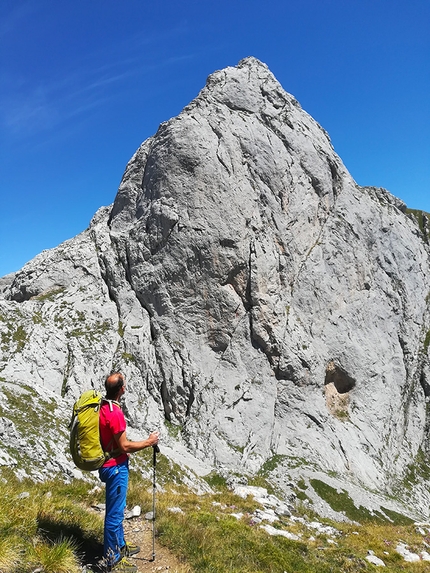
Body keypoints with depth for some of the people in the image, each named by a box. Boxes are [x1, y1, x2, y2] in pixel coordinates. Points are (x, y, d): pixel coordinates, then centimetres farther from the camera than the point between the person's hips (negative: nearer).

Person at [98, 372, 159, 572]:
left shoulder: (103, 406, 0)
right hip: (115, 467, -10)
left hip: (109, 464, 10)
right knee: (115, 513, 6)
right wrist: (149, 442, -12)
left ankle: (120, 546, 41)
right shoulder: (115, 413, -29)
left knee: (117, 510, 24)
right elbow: (124, 446, -23)